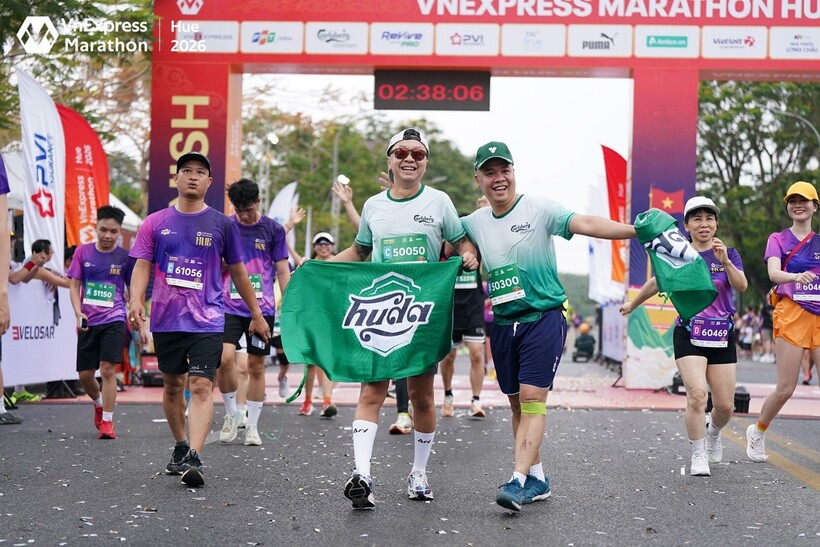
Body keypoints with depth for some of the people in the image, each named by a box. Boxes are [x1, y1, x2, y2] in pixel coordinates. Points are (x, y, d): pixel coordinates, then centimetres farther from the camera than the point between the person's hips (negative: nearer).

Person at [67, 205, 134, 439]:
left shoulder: (125, 257, 0)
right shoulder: (83, 252, 3)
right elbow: (74, 285, 3)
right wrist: (78, 313, -12)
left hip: (114, 320, -2)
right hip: (88, 322, 3)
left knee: (108, 369, -13)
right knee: (84, 374, 8)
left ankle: (106, 421, -5)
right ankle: (99, 404, 37)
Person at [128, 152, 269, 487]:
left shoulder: (222, 225, 5)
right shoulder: (156, 223, 6)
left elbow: (238, 272, 12)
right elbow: (142, 266, 3)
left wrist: (256, 314, 15)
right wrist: (136, 301, -16)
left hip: (207, 320, -2)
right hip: (166, 319, 2)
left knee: (201, 386, -15)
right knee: (172, 386, 14)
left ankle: (194, 459, -22)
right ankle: (180, 448, 32)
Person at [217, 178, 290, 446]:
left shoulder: (273, 229, 2)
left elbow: (282, 271, 5)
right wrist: (225, 260, -8)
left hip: (262, 308, 0)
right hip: (229, 306, 0)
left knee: (256, 366, 4)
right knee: (225, 359, -17)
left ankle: (252, 426, 16)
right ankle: (232, 413, 6)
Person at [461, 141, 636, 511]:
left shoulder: (539, 209, -7)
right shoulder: (475, 223, 8)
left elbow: (586, 224, -18)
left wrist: (636, 230, -32)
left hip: (543, 318, -5)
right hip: (503, 323, 5)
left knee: (532, 400, -12)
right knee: (517, 404, 10)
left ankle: (519, 480, -15)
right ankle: (537, 478, 20)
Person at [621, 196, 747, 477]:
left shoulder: (729, 254, 4)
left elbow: (742, 286, -13)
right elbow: (656, 284, 19)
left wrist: (725, 262, -28)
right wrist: (632, 305, 31)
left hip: (722, 337, 2)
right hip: (689, 336, -2)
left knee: (725, 405, 3)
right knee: (697, 395, -19)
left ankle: (713, 433, 38)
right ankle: (698, 456, -4)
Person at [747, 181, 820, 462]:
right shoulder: (778, 239, 4)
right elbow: (773, 273, -14)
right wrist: (796, 277, -34)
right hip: (791, 316, -3)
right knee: (785, 389, -4)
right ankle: (757, 432, 20)